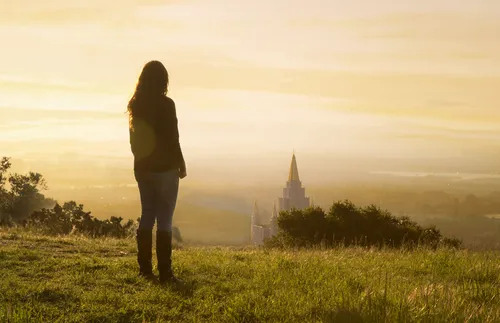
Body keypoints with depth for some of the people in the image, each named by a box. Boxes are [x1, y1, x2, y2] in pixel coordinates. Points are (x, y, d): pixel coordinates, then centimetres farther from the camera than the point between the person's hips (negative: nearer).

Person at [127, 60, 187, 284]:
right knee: (164, 220, -3)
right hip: (164, 168, -6)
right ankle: (164, 271, -3)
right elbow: (173, 139, -12)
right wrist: (181, 164, -1)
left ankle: (145, 268, 12)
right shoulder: (166, 104, -13)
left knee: (147, 216, 12)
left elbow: (134, 139, 11)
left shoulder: (135, 105, 5)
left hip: (142, 168, 6)